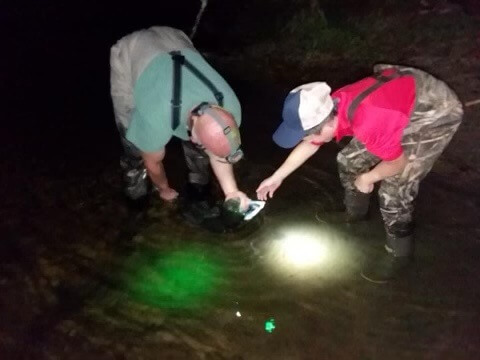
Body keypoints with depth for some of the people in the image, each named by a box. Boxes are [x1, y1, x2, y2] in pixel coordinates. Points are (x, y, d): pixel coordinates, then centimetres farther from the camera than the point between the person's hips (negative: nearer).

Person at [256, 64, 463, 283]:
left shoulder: (368, 124, -39)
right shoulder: (329, 111, -12)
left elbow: (397, 163, -22)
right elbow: (308, 146, 7)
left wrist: (366, 179, -5)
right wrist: (277, 177, 16)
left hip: (436, 113, -8)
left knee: (394, 189, -11)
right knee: (350, 160, 12)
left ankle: (399, 255, 13)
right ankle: (355, 212, 39)